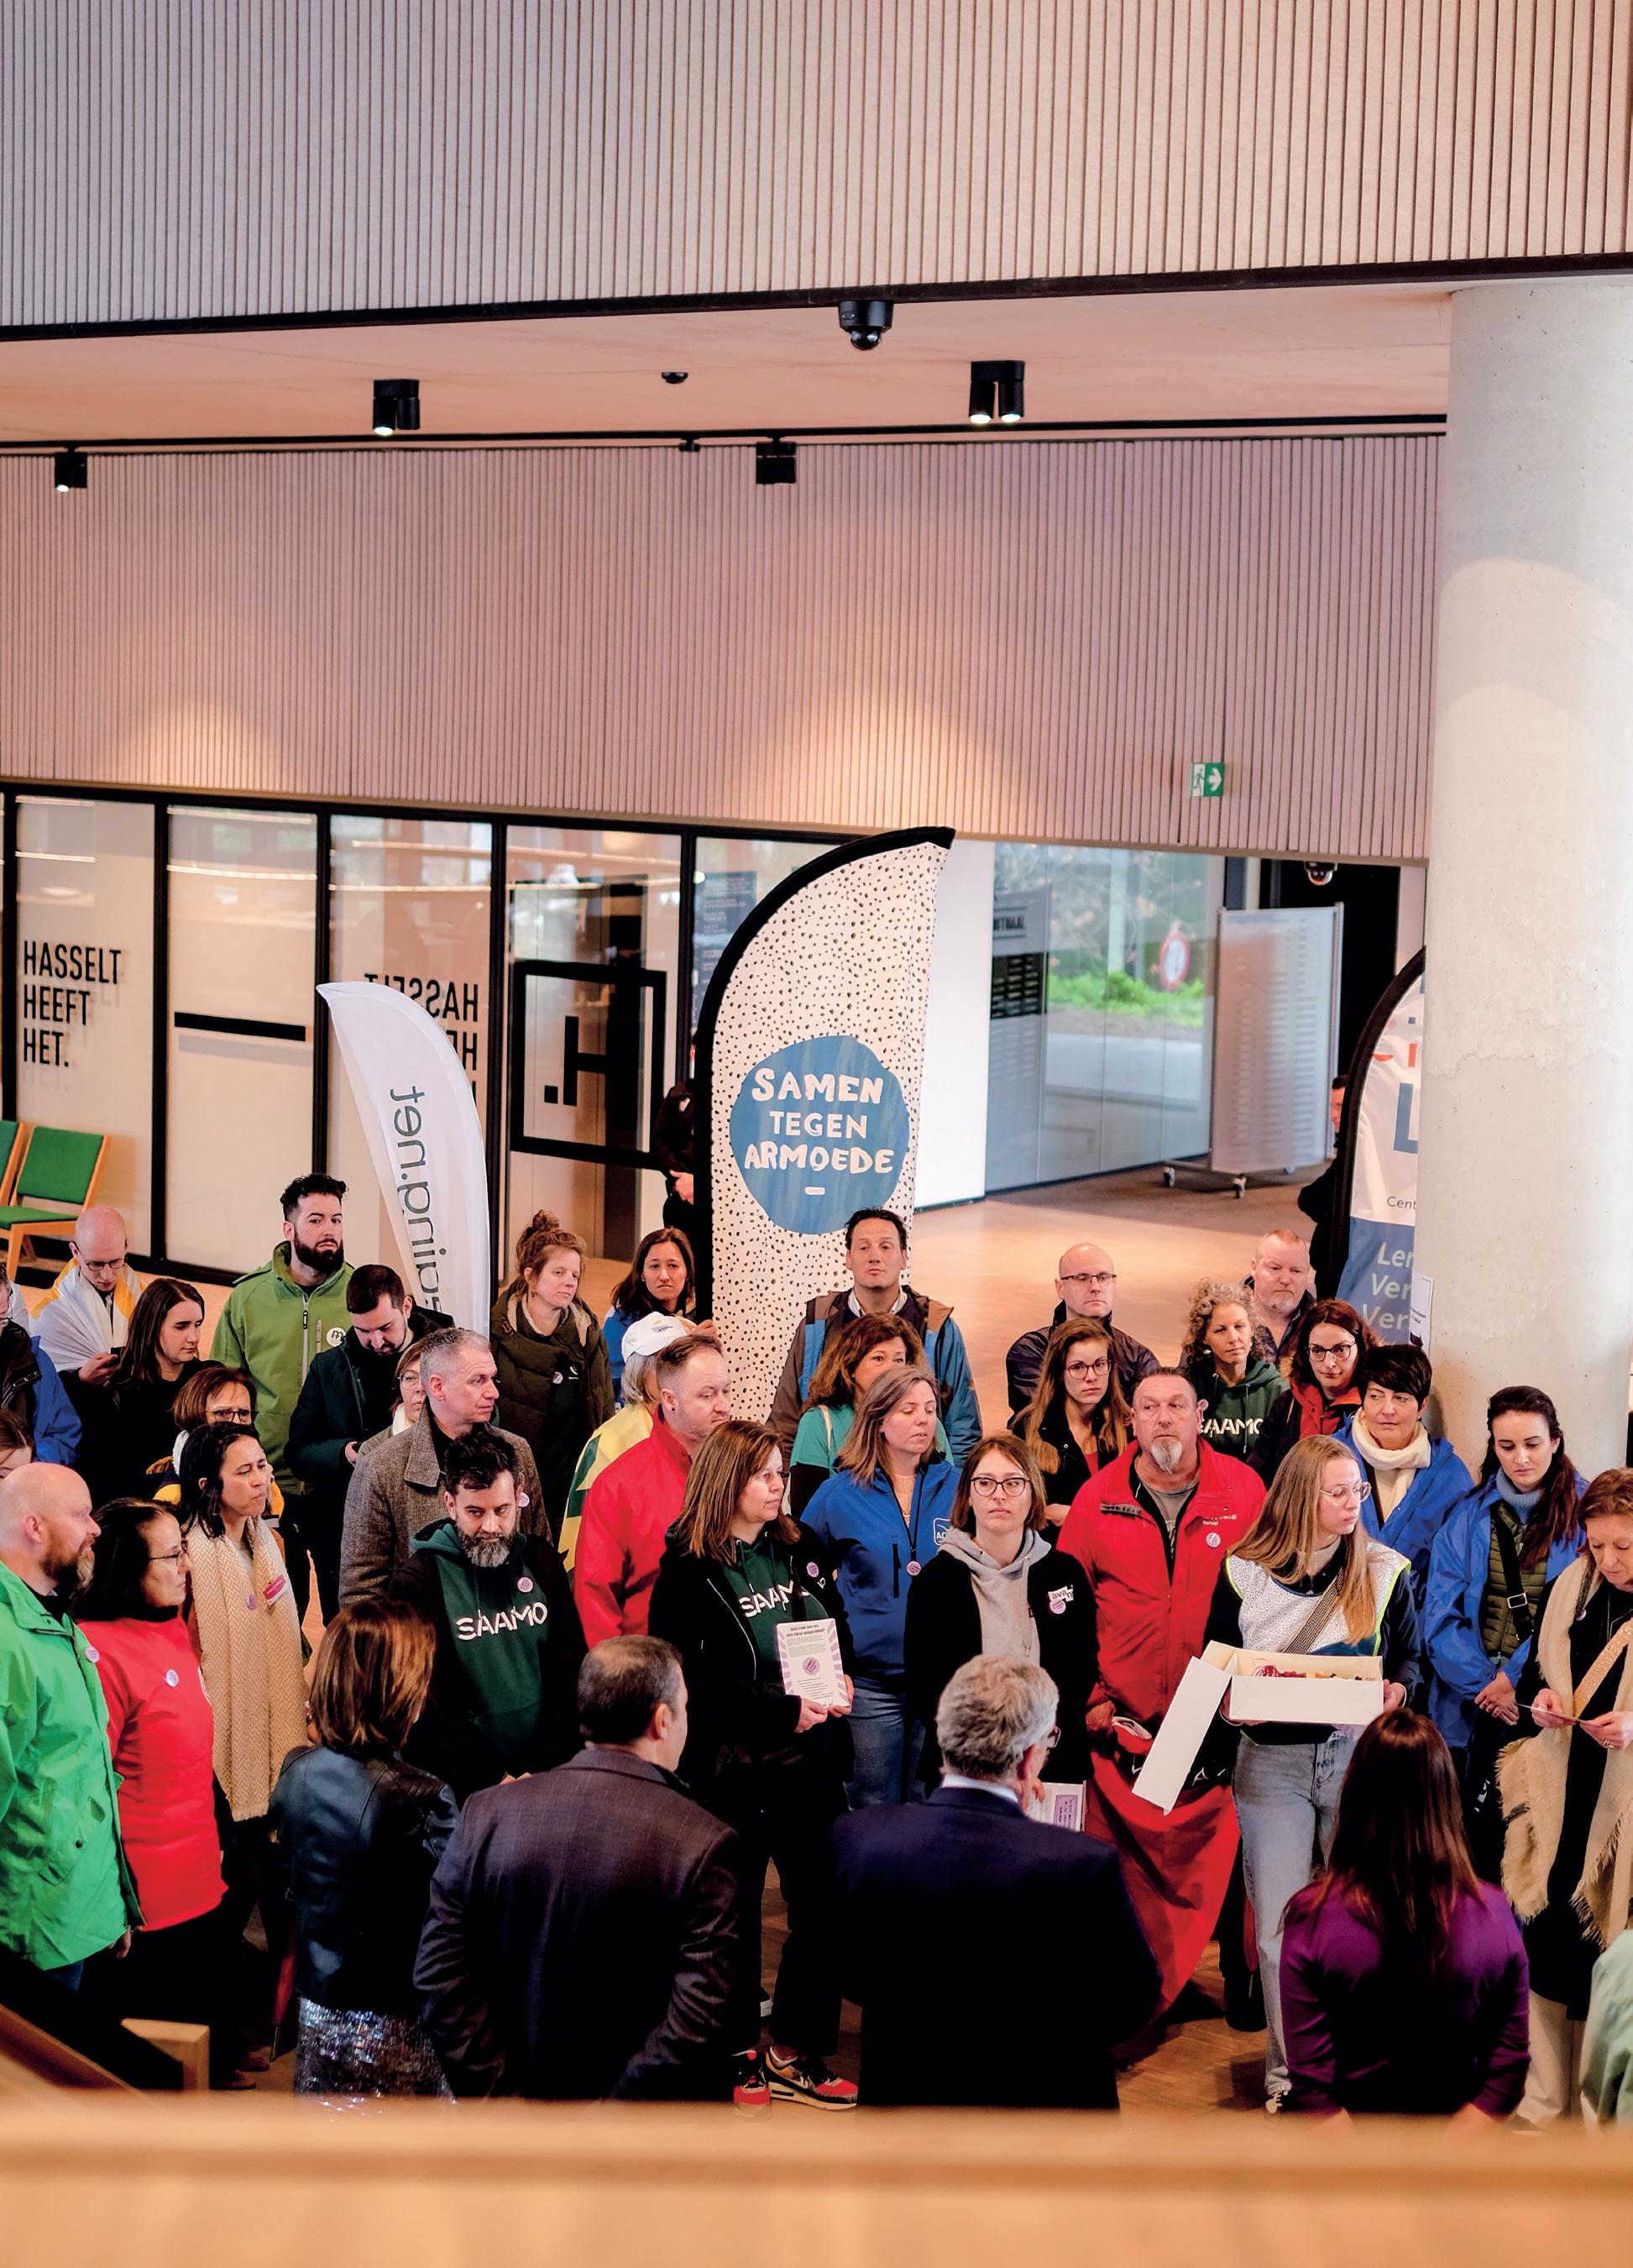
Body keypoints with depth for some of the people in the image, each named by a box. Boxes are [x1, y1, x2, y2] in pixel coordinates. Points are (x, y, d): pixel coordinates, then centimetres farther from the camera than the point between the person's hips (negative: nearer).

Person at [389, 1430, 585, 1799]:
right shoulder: (417, 1580, -3)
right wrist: (494, 1782, -13)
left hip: (547, 1773, 3)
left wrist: (546, 1766, -4)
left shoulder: (541, 1561, 10)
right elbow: (430, 1703, -7)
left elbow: (570, 1671, 8)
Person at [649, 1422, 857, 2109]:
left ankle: (797, 2052, 15)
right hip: (733, 1764, -5)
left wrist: (839, 1681, -2)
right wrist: (786, 1710, -18)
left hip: (811, 1757, 5)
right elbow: (696, 1680, -12)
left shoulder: (798, 1547, 9)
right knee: (735, 1911, 7)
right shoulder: (688, 1571, -8)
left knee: (823, 1904, 3)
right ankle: (735, 2051, 21)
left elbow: (837, 1625, 19)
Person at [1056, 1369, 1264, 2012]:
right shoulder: (1099, 1497, 3)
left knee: (1226, 1854, 4)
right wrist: (1087, 1694, 0)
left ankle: (1243, 1979, 20)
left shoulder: (1244, 1490, 0)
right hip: (1122, 1723, 1)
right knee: (1124, 1863, 5)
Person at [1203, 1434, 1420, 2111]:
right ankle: (1288, 2072, 11)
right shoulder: (1243, 1573, 0)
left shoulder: (1385, 1571, 3)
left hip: (1359, 1756, 1)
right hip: (1271, 1762, -1)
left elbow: (1409, 1657, 12)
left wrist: (1396, 1690, -9)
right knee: (1279, 1928, -2)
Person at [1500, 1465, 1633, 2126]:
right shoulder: (1569, 1593, 6)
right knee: (1547, 1947, 13)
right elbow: (1534, 1674, 20)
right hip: (1560, 1808, 5)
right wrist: (1538, 1700, -2)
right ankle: (1544, 2101, 28)